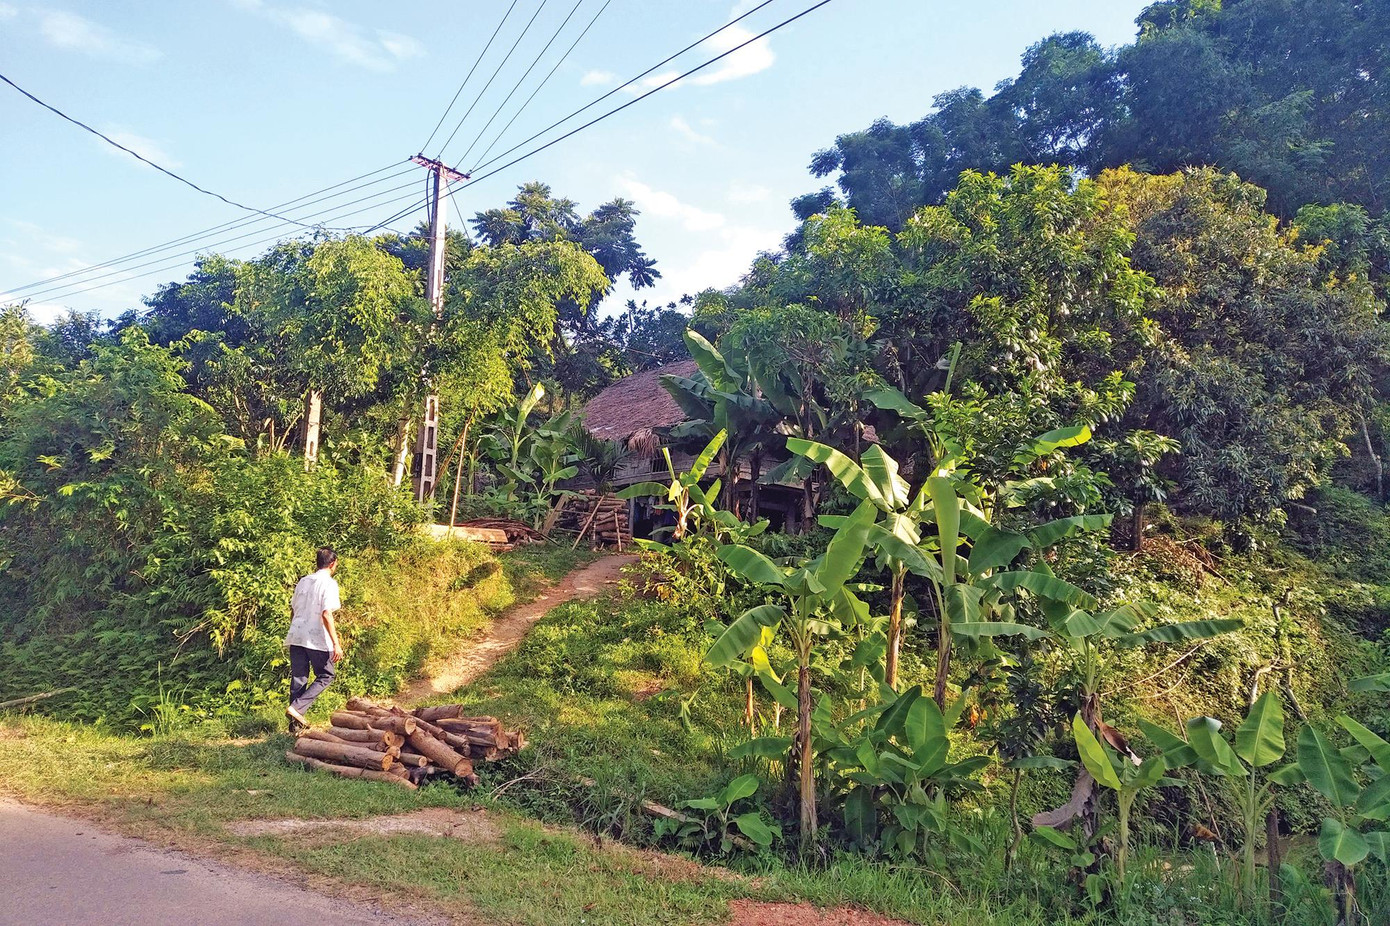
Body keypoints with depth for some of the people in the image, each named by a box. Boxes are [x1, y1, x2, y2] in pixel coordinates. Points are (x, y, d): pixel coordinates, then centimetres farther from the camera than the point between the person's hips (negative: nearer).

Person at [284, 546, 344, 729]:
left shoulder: (303, 581, 13)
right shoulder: (329, 583, -9)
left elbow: (293, 610, 18)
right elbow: (326, 614, -18)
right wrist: (336, 643, -17)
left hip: (296, 637, 7)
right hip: (318, 640, -7)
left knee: (298, 679, 10)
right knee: (326, 676, 7)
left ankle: (296, 723, 12)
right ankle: (297, 708, -8)